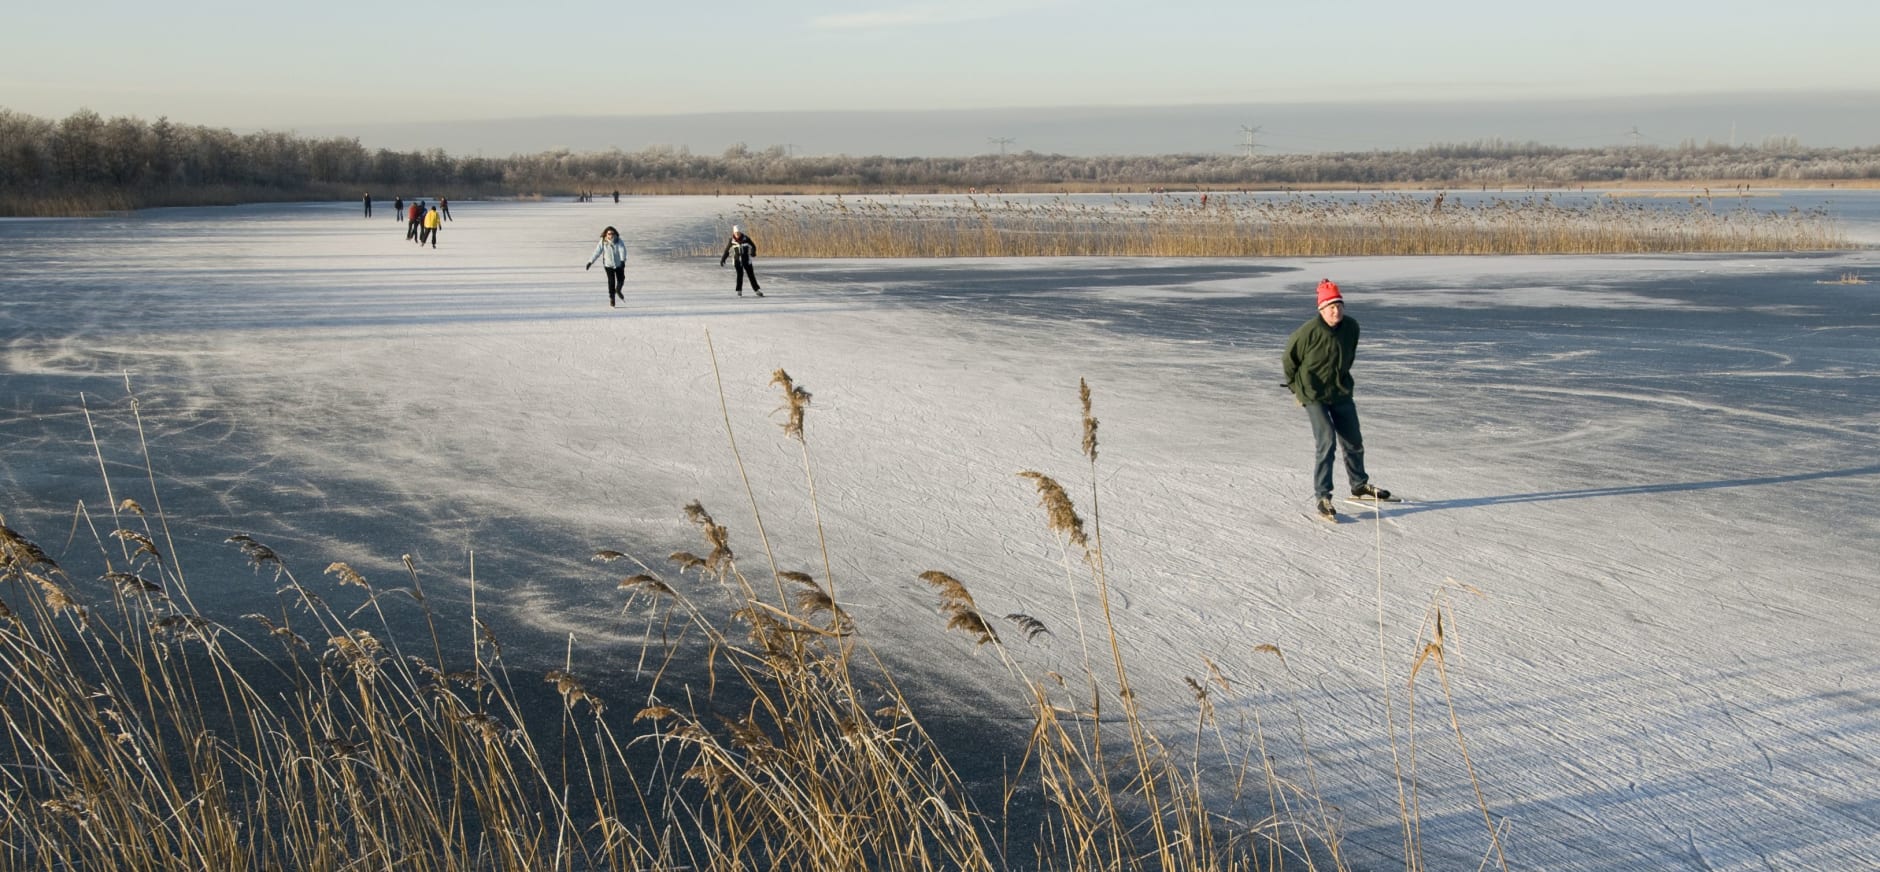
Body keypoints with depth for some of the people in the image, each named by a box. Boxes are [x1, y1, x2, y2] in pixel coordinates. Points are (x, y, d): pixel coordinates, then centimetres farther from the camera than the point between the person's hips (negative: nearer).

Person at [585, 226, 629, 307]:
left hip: (619, 264, 1)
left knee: (621, 280, 12)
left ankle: (618, 290, 43)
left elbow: (622, 250, -23)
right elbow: (597, 252, -13)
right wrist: (590, 261, -21)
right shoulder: (602, 242, -9)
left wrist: (623, 260, -39)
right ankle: (612, 299, 2)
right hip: (608, 265, -1)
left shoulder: (619, 241, -11)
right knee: (611, 281, -7)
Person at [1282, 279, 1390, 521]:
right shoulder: (1308, 332, -22)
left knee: (1354, 442, 16)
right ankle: (1322, 498, -8)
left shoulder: (1351, 327, -7)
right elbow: (1289, 358, -6)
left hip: (1342, 394, 6)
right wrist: (1297, 387, 3)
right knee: (1327, 443, -15)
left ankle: (1359, 485, 39)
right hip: (1314, 397, -6)